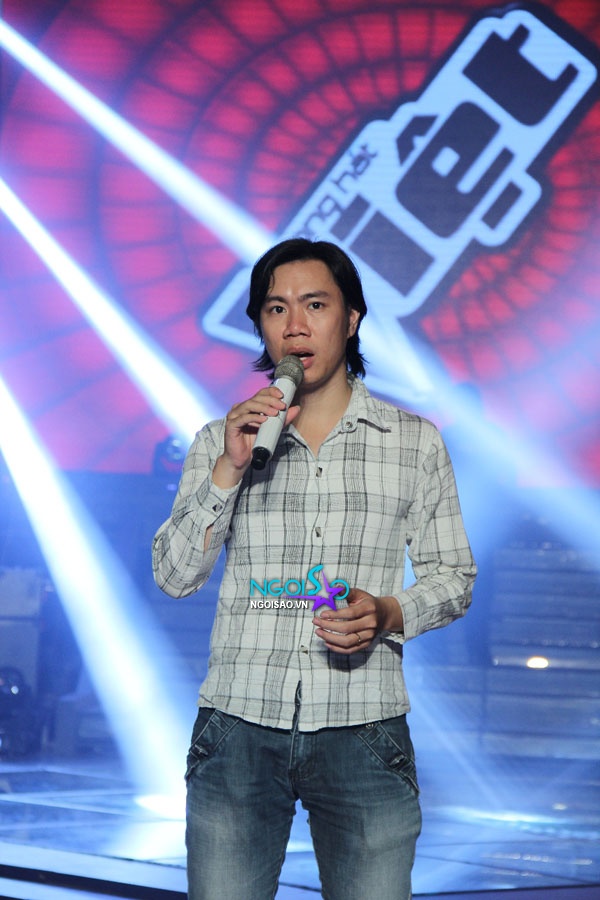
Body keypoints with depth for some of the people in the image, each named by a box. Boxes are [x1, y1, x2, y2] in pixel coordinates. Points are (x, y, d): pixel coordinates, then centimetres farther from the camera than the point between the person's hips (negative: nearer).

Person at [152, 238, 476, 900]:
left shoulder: (415, 443, 9)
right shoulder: (221, 441, 11)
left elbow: (452, 576, 13)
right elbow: (173, 576, 5)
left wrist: (388, 614, -8)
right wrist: (229, 469, -7)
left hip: (362, 729, 0)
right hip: (240, 725, 1)